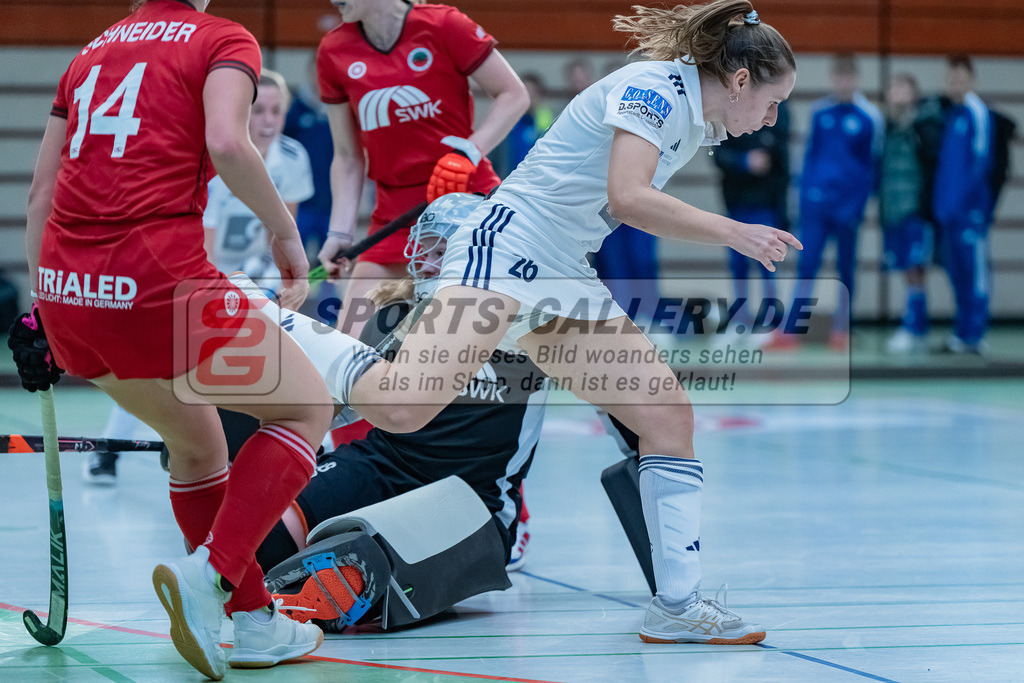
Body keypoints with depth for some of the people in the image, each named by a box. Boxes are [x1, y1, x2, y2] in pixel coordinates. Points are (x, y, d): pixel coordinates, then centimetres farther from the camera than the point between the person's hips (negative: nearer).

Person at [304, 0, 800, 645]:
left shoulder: (700, 124, 17)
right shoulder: (652, 86, -11)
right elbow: (629, 198, -24)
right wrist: (733, 233, -19)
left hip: (567, 283, 10)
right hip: (506, 249, -10)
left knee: (671, 417, 1)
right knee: (404, 408, -27)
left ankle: (677, 605, 4)